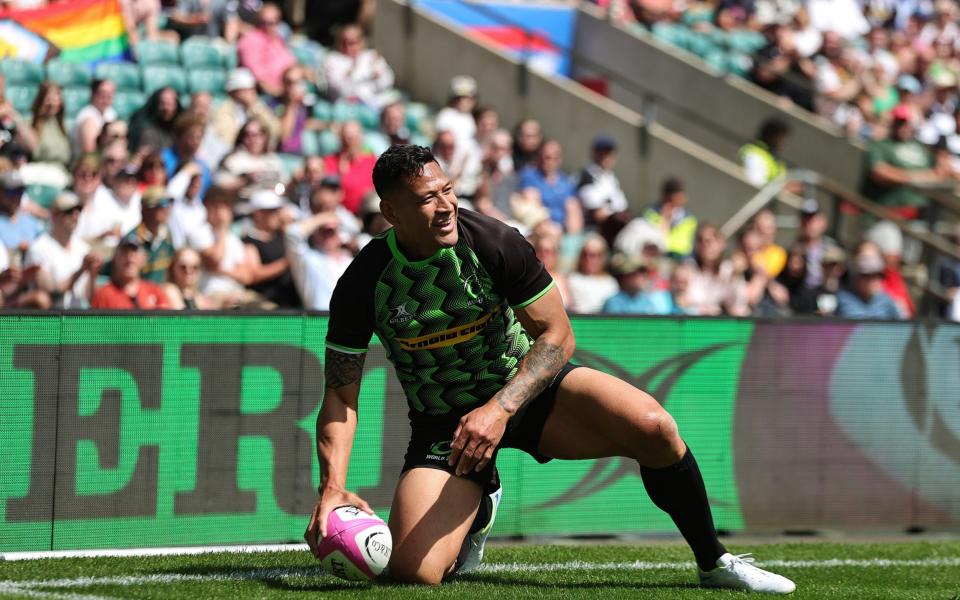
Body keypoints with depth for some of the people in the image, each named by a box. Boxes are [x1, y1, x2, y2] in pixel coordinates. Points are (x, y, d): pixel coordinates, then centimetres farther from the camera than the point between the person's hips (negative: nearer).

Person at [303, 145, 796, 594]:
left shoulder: (493, 242, -17)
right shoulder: (363, 284, -17)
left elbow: (557, 334, -13)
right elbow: (341, 395, -11)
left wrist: (499, 408, -29)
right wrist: (332, 487, -26)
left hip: (526, 384, 0)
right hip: (442, 421, 0)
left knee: (654, 428, -26)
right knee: (413, 571, -21)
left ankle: (714, 563, -2)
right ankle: (476, 511, 18)